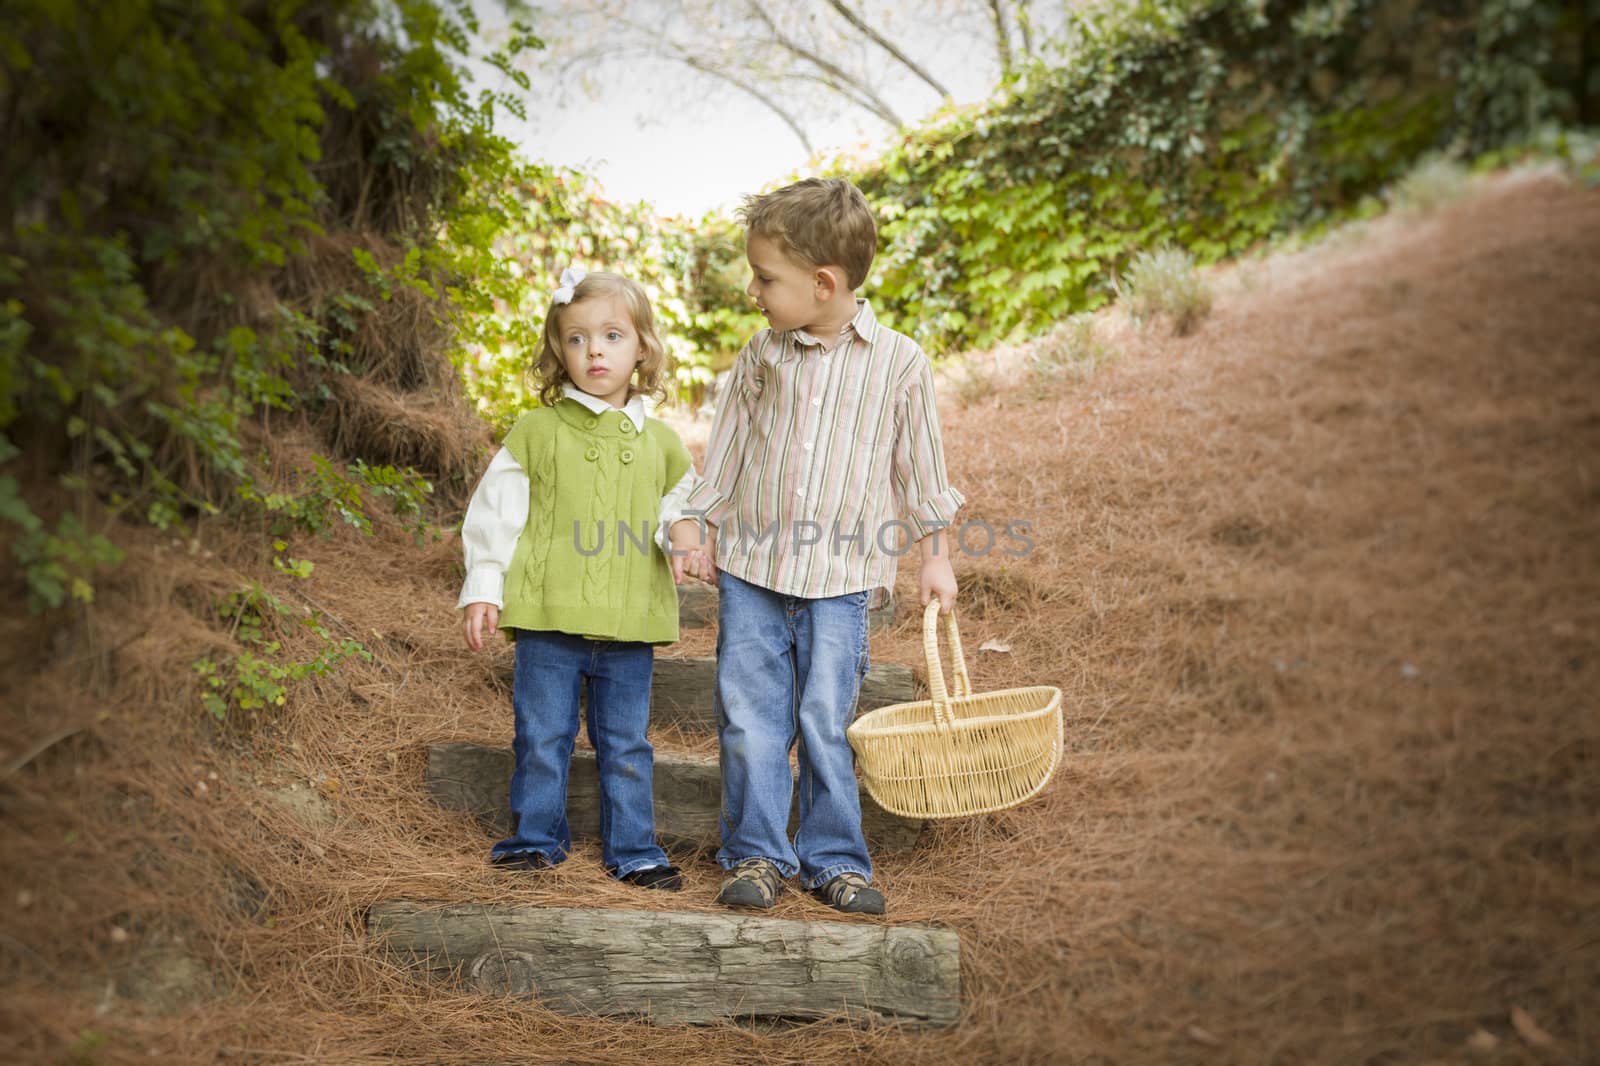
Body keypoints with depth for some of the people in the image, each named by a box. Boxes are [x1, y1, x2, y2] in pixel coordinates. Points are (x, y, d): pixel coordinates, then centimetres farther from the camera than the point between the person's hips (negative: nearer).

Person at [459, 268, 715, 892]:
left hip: (630, 625, 2)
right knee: (542, 738, 7)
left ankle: (632, 848, 21)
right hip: (549, 617, -2)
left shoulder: (659, 443, 9)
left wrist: (689, 546, -2)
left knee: (626, 746, 10)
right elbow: (496, 512, 2)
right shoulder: (537, 431, 0)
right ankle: (537, 837, 23)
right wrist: (482, 589, -1)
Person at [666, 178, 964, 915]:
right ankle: (757, 854, 13)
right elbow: (727, 446, 12)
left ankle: (834, 859, 15)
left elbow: (919, 466, 5)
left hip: (839, 579, -2)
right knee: (749, 719, 2)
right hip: (750, 570, 2)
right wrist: (697, 522, 13)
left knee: (827, 723, 2)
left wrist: (934, 555, 9)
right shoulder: (763, 355, 2)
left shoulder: (899, 363, -4)